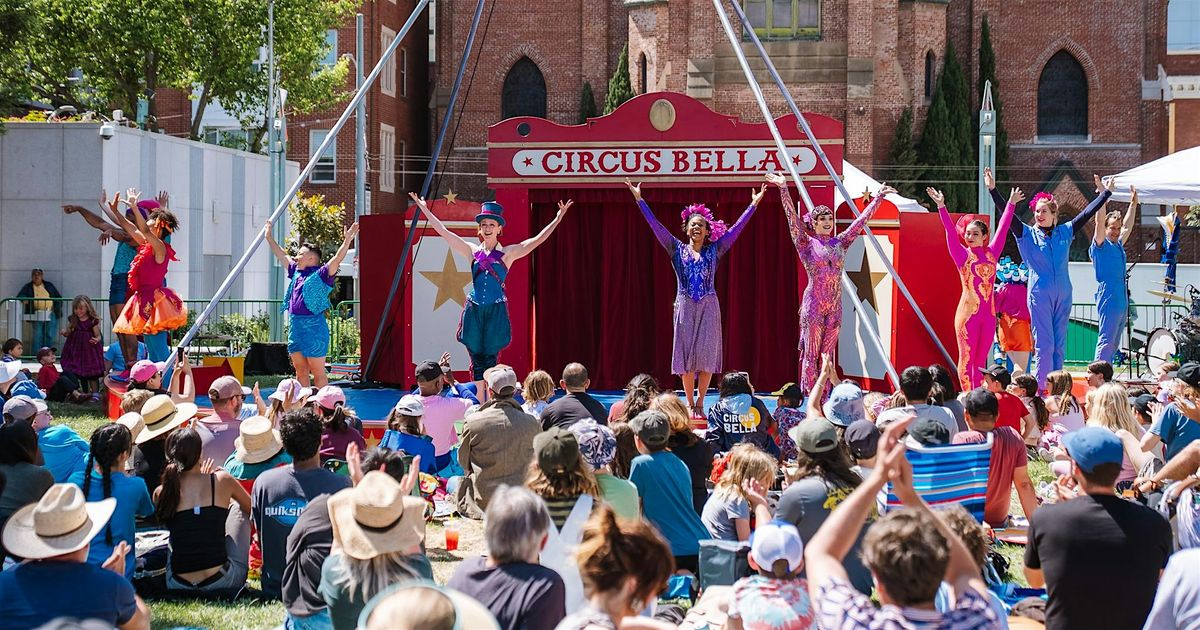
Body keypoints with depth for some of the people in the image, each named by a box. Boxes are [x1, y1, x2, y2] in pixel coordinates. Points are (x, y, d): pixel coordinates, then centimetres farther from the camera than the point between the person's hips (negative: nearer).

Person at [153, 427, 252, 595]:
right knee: (237, 507, 22)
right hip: (222, 582, -2)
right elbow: (252, 509, 14)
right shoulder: (221, 480, -6)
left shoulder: (161, 493, -2)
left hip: (178, 586, 2)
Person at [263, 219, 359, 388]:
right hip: (294, 327, 8)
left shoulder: (321, 274, -6)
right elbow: (281, 255, 28)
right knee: (300, 371, 12)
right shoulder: (296, 272, 15)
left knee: (318, 373, -4)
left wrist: (347, 241, -32)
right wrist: (269, 238, 35)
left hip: (313, 328, -8)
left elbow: (337, 259, -19)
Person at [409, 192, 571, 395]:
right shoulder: (472, 251, 8)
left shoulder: (507, 253, 2)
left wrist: (558, 218, -11)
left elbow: (537, 240, -4)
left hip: (496, 311, -2)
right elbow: (443, 231, 9)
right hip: (474, 310, 2)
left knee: (491, 360, -1)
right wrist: (424, 209, 9)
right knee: (477, 359, 4)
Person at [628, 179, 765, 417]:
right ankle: (690, 404, 3)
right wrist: (640, 200, -2)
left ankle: (700, 403, 2)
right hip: (685, 306, 0)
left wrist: (754, 204, 1)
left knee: (707, 354, -3)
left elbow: (736, 228, 5)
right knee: (686, 354, -2)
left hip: (709, 307, 0)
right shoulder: (677, 250, 7)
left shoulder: (714, 250, 8)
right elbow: (656, 225, 3)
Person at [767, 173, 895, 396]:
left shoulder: (840, 243, 12)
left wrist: (878, 197, 17)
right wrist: (783, 189, -21)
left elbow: (861, 220, 16)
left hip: (835, 306, 5)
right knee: (811, 354, -4)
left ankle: (823, 400, 8)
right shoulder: (807, 243, 0)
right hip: (813, 304, -5)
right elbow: (793, 218, -10)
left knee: (827, 355, 6)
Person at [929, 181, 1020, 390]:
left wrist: (1011, 204, 21)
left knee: (981, 359, 7)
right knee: (967, 357, -1)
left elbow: (1002, 228, 16)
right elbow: (950, 231, -8)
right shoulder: (962, 255, 1)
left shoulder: (991, 253, 10)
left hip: (988, 312, 4)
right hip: (968, 312, -4)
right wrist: (942, 207, -17)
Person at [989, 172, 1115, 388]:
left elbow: (1087, 213, 16)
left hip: (1063, 295, 4)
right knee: (1044, 344, -7)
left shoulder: (1065, 232, 11)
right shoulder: (1027, 234, 3)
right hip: (1039, 295, -3)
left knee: (1059, 344, 7)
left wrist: (1105, 193, 19)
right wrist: (993, 190, -15)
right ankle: (1040, 388, -3)